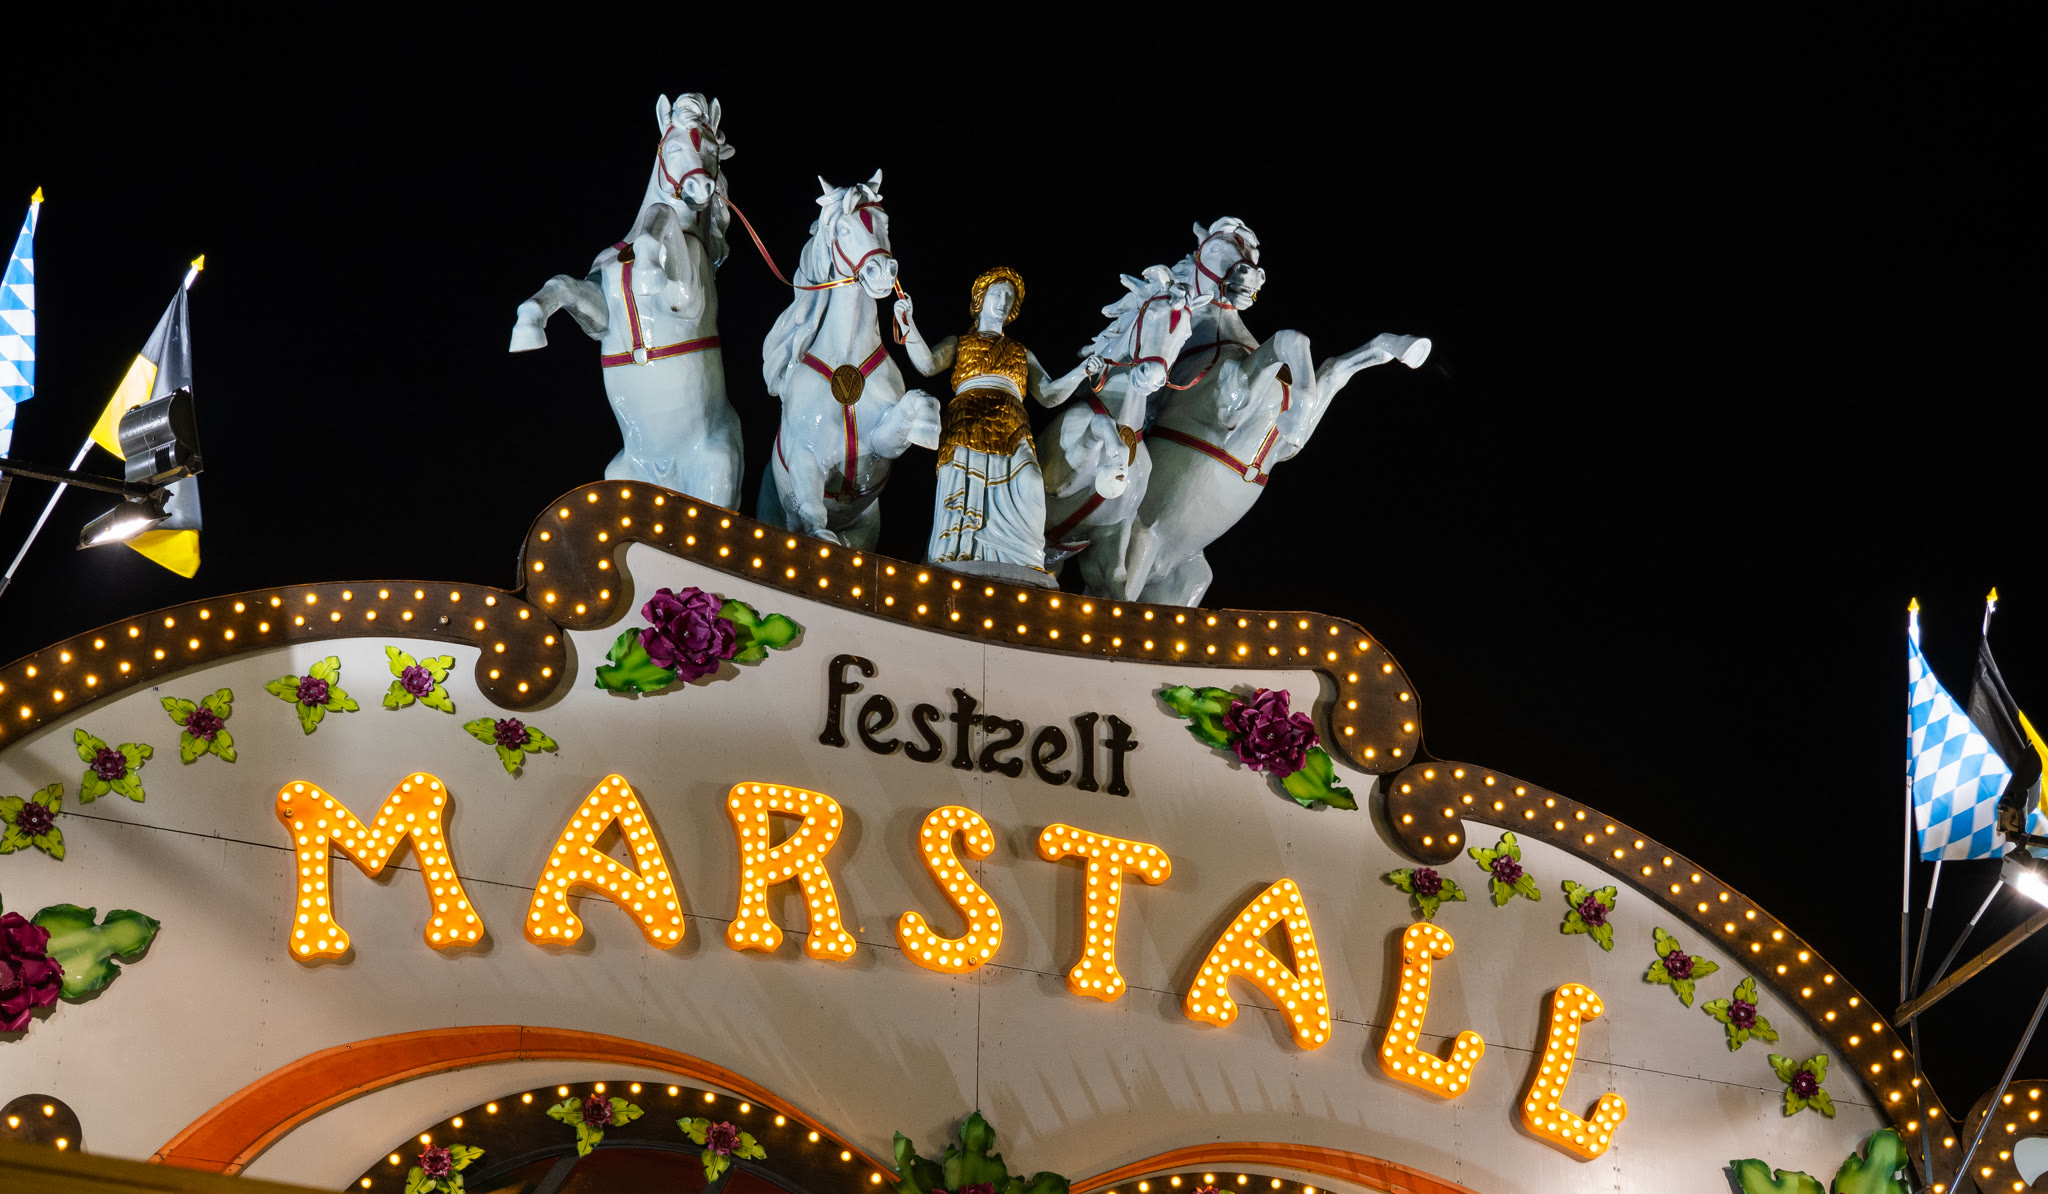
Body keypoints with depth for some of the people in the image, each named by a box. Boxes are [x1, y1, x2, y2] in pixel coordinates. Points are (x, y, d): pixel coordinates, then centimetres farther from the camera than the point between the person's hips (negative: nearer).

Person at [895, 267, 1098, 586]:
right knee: (967, 487, -27)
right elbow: (928, 365, 8)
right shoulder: (958, 343, 27)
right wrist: (908, 328, -7)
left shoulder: (1021, 353, 35)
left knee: (1024, 488, -24)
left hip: (1011, 430, 2)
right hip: (966, 425, -2)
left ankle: (1020, 580, -36)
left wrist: (1081, 372, 11)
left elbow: (1049, 395, 25)